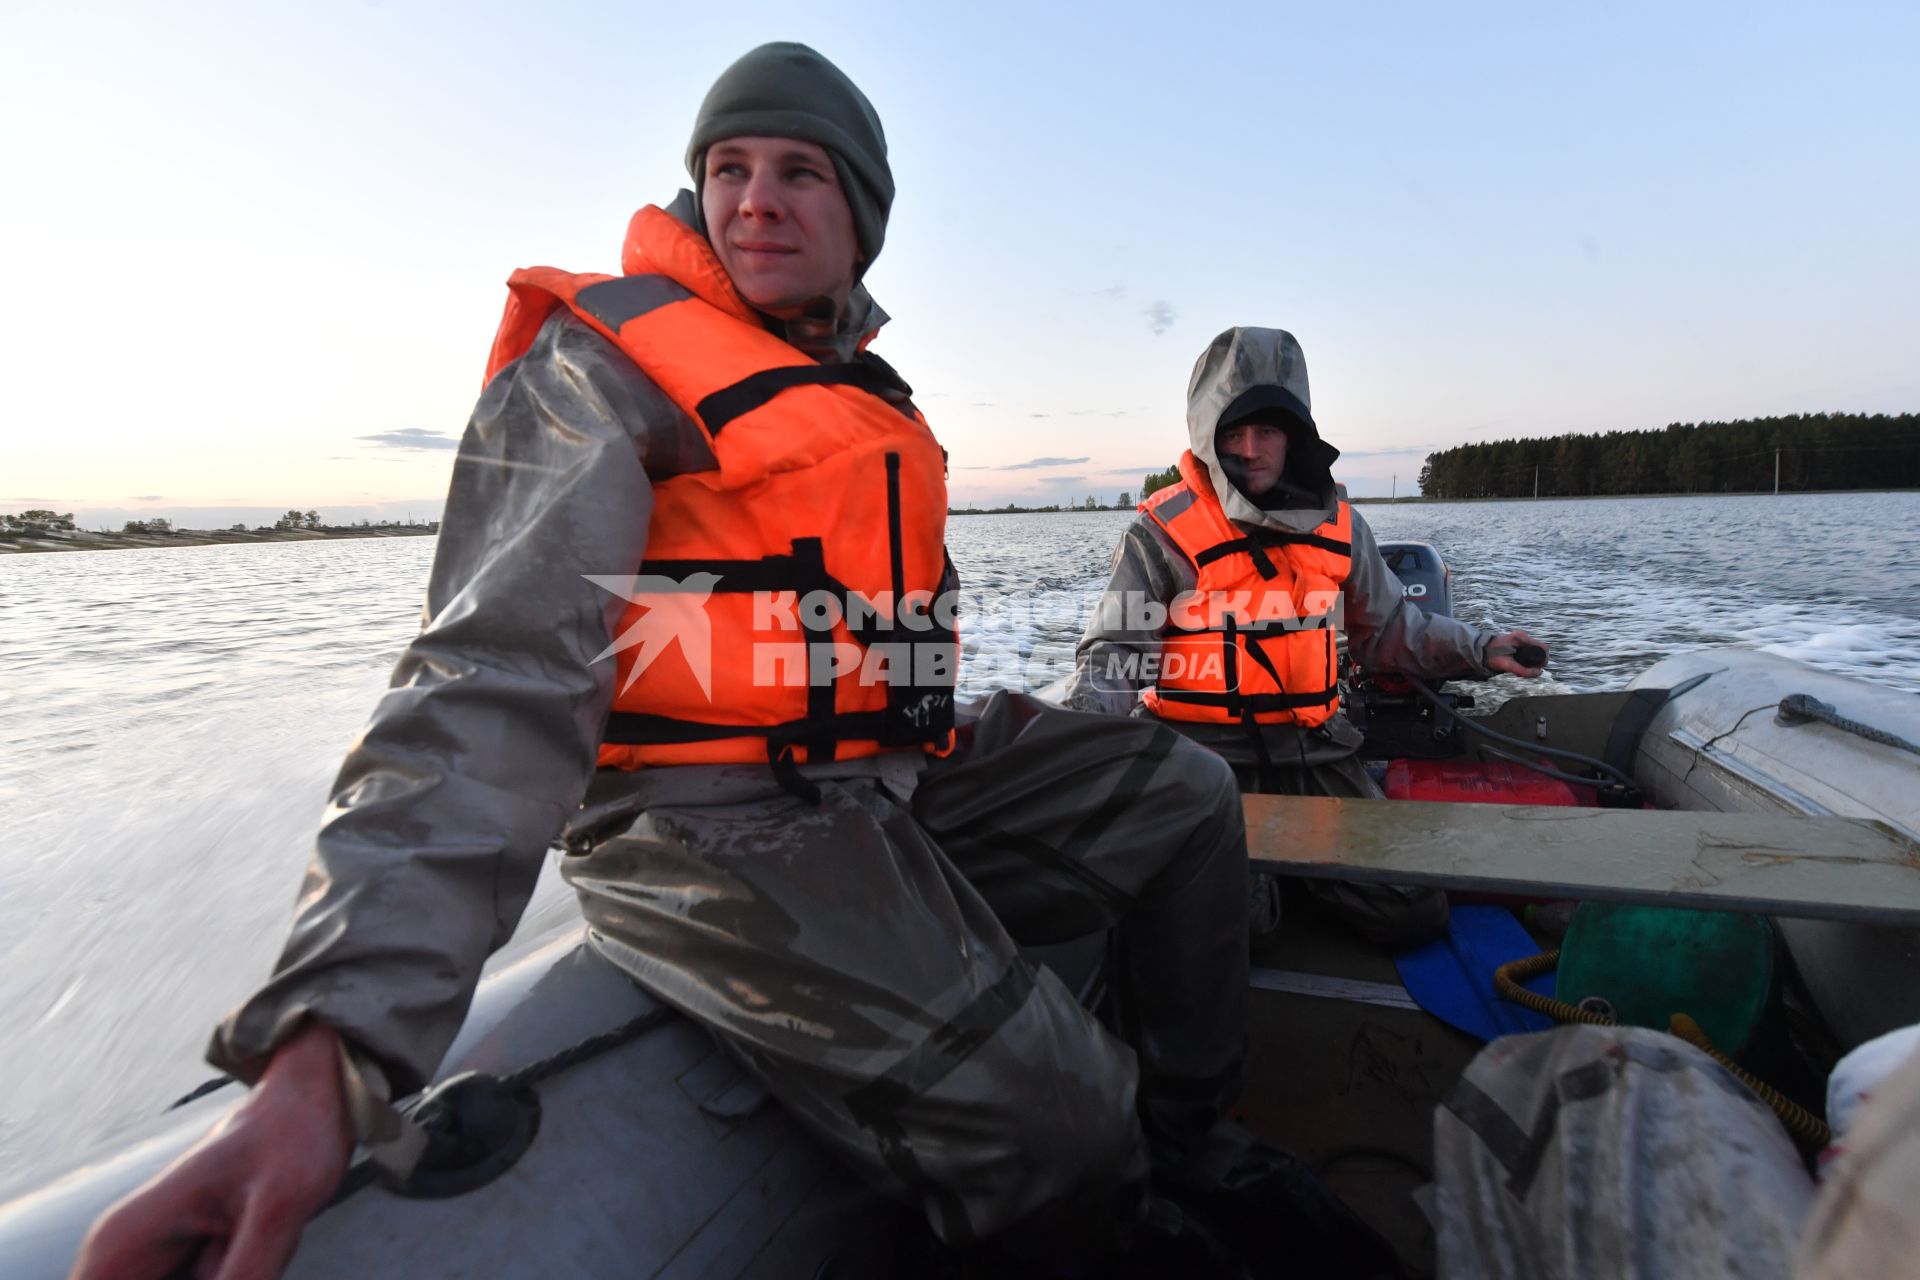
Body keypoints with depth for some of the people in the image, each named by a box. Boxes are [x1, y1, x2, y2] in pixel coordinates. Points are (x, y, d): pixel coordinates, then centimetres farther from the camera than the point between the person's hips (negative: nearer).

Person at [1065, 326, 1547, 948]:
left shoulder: (1337, 525, 8)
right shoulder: (1162, 534, -7)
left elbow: (1387, 628, 21)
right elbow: (1115, 659, -10)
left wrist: (1479, 649, 8)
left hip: (1310, 744, 5)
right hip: (1205, 748, -4)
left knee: (1414, 914, 0)